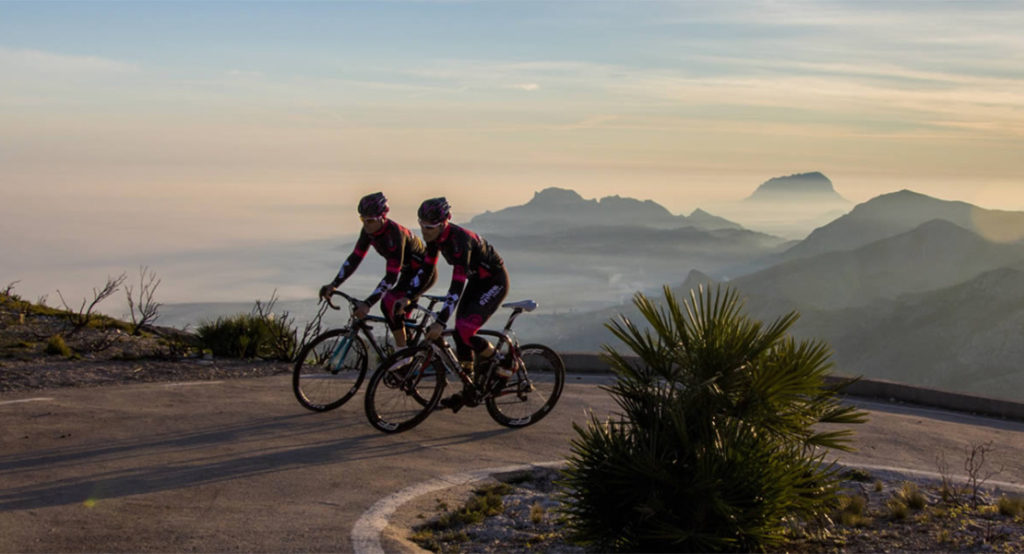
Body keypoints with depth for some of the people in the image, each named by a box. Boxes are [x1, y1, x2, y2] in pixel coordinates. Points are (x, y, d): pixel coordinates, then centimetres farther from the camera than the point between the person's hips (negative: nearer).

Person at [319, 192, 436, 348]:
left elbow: (392, 276, -37)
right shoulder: (369, 230, -11)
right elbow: (355, 258, -5)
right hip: (407, 272, 9)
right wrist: (333, 285, -15)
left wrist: (367, 304, -42)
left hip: (424, 271, -9)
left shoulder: (394, 234, -34)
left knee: (389, 303, -23)